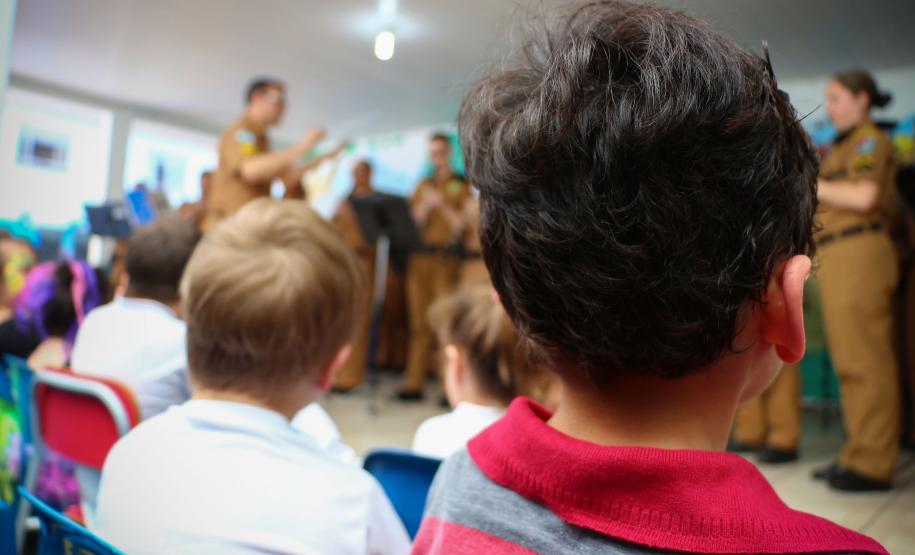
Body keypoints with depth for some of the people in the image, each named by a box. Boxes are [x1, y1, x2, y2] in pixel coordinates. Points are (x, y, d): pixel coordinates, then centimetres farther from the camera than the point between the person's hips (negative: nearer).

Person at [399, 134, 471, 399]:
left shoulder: (462, 185, 5)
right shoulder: (423, 186, 18)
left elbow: (462, 225, -3)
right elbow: (413, 222, 11)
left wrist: (442, 205, -13)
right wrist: (425, 206, -6)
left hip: (447, 258, -4)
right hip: (420, 257, 4)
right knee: (419, 322, 5)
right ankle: (413, 382, 9)